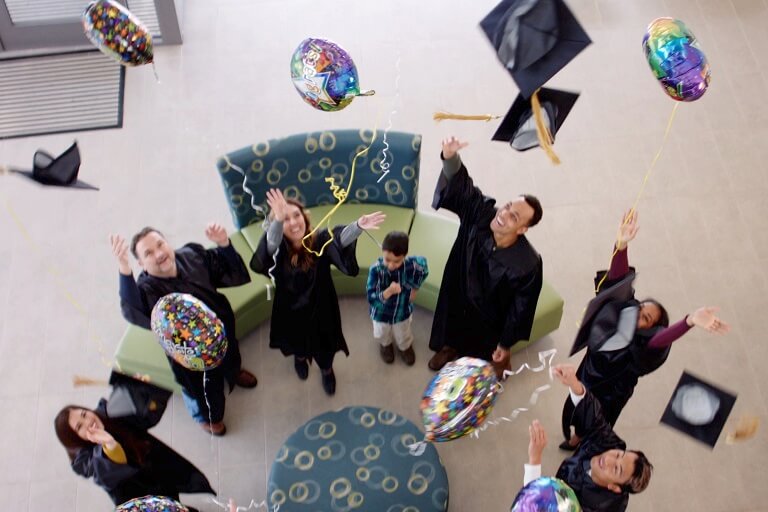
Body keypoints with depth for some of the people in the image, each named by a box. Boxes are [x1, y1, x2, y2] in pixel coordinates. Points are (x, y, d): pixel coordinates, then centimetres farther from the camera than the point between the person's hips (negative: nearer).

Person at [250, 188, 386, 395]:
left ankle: (326, 370, 57)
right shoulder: (277, 248, -24)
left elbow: (341, 239, -46)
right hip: (291, 310, 1)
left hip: (321, 307, -1)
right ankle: (300, 358, 66)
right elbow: (271, 242, -49)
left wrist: (358, 226, -69)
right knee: (297, 342, 29)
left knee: (324, 346, 21)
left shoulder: (321, 240, -25)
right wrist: (278, 221, -71)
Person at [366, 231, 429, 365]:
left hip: (402, 312, 1)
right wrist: (389, 291, -51)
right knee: (382, 335, 31)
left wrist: (414, 289, 3)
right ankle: (385, 345, 66)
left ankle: (405, 347, 65)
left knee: (403, 337, 30)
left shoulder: (412, 265, -30)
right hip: (381, 313, -1)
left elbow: (423, 269, -4)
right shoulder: (376, 270, -36)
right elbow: (371, 299, -35)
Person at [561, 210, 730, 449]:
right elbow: (617, 280, -35)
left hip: (608, 399, -4)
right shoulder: (618, 311, -22)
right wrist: (621, 244, -53)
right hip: (584, 384, 4)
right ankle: (575, 440, 62)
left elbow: (665, 336, -57)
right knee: (573, 416, 30)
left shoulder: (643, 344, -34)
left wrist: (690, 320, -79)